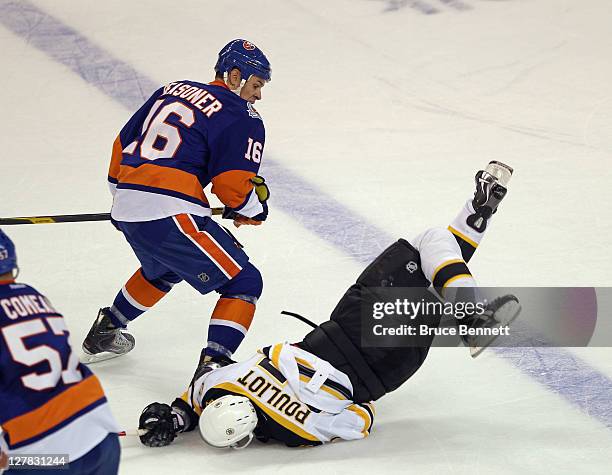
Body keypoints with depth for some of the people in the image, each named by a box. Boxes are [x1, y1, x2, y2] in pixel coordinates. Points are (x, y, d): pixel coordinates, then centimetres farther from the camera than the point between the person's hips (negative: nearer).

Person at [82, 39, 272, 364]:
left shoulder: (173, 90, 19)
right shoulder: (242, 118, -2)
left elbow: (123, 144, 23)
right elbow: (233, 183, -11)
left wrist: (119, 193, 37)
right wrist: (254, 211, 10)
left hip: (127, 207, 8)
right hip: (169, 215, -8)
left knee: (162, 269, 38)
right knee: (244, 282, -1)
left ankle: (104, 333, 49)